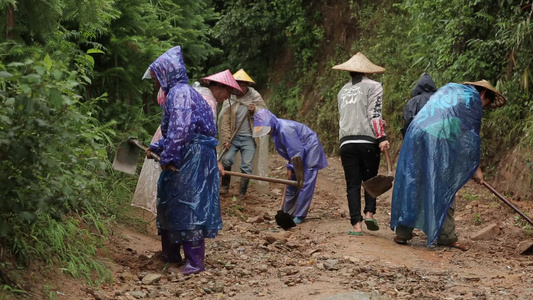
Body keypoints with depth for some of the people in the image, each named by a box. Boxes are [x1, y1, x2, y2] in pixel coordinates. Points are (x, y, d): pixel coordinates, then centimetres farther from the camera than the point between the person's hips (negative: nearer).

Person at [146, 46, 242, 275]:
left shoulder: (180, 93, -15)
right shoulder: (175, 92, 18)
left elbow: (180, 129, -26)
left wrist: (167, 157, -19)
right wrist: (156, 148, 24)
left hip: (193, 158, -11)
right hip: (185, 157, 11)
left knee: (189, 206, -7)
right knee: (168, 202, 17)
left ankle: (195, 262, -1)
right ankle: (171, 253, 28)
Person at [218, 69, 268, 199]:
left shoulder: (255, 96, 0)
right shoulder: (229, 98, -4)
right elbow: (224, 121, -4)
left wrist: (255, 110, -15)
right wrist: (226, 139, -11)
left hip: (248, 138, 0)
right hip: (234, 136, 0)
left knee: (246, 166, -3)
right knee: (226, 159, -14)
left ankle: (241, 194, 8)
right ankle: (224, 187, 9)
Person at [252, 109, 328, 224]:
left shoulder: (286, 129, -31)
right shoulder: (275, 130, -1)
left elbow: (297, 151, -27)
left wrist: (291, 167, -16)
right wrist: (290, 167, 8)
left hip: (310, 151, -10)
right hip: (299, 153, 10)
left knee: (305, 184, -11)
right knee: (292, 184, 11)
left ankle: (299, 216, -10)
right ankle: (287, 214, 19)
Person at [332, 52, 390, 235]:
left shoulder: (343, 91, 20)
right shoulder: (373, 86, 3)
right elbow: (374, 114, -8)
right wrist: (381, 138, -12)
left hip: (346, 142, 3)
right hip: (367, 140, -3)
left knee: (353, 184, 4)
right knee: (370, 179, 12)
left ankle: (356, 224, -3)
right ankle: (369, 212, -7)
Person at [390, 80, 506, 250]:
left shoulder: (448, 88, 29)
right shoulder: (473, 99, 7)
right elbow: (472, 134, 5)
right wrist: (476, 167, 11)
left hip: (416, 136, 6)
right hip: (439, 141, -6)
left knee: (412, 185, 9)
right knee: (444, 189, 2)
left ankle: (403, 232, 9)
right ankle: (446, 236, 6)